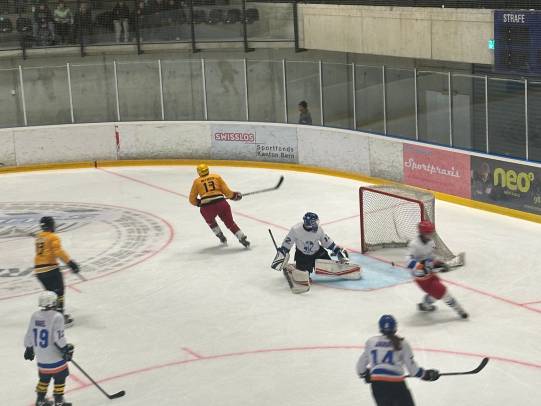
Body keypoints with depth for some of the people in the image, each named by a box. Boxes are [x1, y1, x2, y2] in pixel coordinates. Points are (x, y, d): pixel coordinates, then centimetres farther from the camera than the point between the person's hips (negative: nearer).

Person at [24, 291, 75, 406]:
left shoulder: (35, 316, 1)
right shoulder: (57, 317, -18)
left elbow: (29, 335, 8)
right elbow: (58, 338, -21)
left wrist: (29, 349, 21)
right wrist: (67, 349, -10)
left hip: (40, 356, 6)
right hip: (55, 356, -6)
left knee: (44, 377, 22)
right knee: (60, 378, 9)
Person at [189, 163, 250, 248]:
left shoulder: (197, 182, 17)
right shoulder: (216, 176, 18)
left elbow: (192, 199, 16)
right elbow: (226, 191, 11)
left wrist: (199, 203, 34)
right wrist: (234, 195, 26)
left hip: (206, 207, 0)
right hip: (221, 203, 1)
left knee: (210, 222, 32)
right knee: (230, 222, 14)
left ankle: (222, 238, 34)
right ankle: (243, 239, 3)